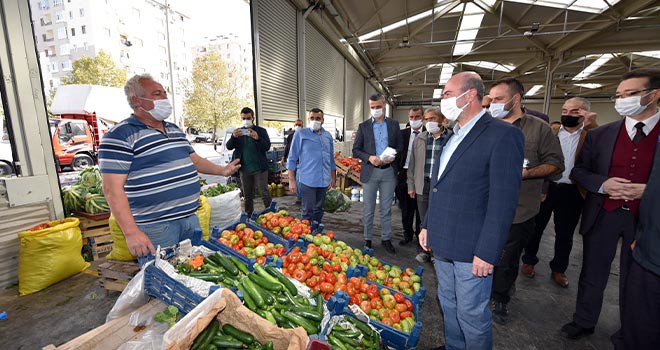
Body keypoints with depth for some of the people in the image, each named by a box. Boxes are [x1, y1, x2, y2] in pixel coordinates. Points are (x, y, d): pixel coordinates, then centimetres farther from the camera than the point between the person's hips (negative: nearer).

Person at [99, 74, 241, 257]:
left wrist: (222, 170, 4)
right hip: (155, 227, -7)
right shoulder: (120, 135, -11)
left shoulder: (175, 130, 13)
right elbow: (113, 189, -15)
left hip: (190, 217, 7)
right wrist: (131, 232, -21)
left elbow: (193, 159, 21)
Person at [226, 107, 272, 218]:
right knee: (247, 195, 12)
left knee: (264, 193, -5)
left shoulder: (261, 131, 1)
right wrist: (233, 137, -20)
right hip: (244, 169, 4)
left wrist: (257, 138, -29)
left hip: (259, 168, -3)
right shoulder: (238, 132, 9)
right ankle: (249, 217, 23)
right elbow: (229, 147, 1)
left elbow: (267, 147, -9)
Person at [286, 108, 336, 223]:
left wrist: (333, 178, 16)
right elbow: (292, 159, -2)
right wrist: (291, 181, -6)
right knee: (308, 211, -3)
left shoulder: (328, 136, 12)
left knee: (318, 210, 13)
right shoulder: (300, 134, -1)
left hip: (324, 180, 5)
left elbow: (331, 159, 19)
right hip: (308, 180, -4)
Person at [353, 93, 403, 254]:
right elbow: (356, 150, 1)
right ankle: (367, 239, 21)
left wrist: (394, 156, -12)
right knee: (368, 209, 8)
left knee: (386, 209, 11)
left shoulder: (394, 125, 7)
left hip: (389, 171, 1)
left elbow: (400, 146, 9)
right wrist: (369, 157, -16)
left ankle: (386, 239, 24)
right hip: (370, 172, -1)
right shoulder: (363, 126, 3)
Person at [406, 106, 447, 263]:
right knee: (424, 220, 12)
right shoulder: (420, 139, 9)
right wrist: (411, 185, 10)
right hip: (423, 185, 3)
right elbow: (412, 163, 11)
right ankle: (425, 250, 29)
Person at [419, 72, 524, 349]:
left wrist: (487, 253, -18)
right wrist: (428, 225, 14)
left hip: (471, 249, -7)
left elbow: (504, 200, -17)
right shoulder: (452, 137, 13)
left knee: (472, 315, 10)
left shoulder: (503, 135, -12)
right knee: (449, 306, 23)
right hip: (442, 243, 8)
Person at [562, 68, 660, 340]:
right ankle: (584, 322, 32)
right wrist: (602, 184, -15)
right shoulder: (600, 135, 0)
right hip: (602, 215, 1)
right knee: (592, 274, 13)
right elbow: (578, 171, 3)